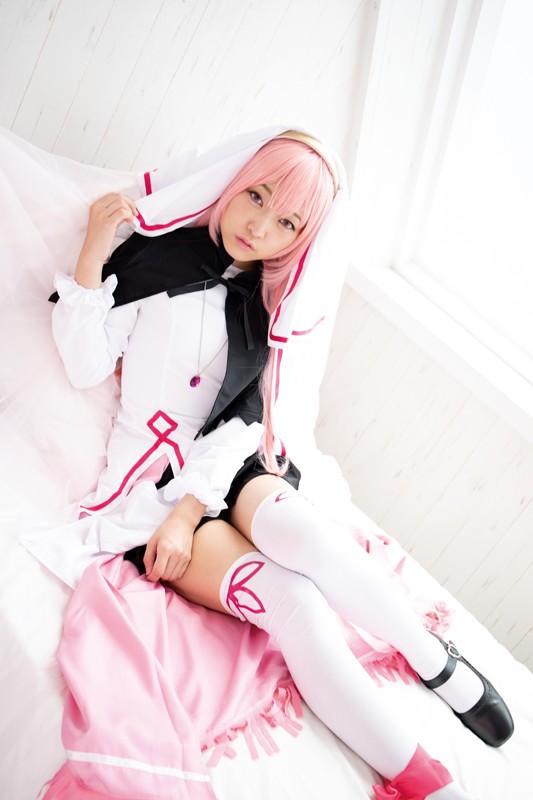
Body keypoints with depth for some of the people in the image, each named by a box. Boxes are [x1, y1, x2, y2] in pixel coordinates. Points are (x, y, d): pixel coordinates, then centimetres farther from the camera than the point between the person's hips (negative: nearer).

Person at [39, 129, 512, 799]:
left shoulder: (263, 305, 10)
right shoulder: (155, 252, -1)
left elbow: (242, 420, 1)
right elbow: (86, 365, -6)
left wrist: (190, 510, -12)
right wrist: (93, 250, -16)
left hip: (221, 469, 3)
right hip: (146, 484, -3)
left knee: (300, 530, -31)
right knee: (291, 601, -24)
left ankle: (439, 667, -11)